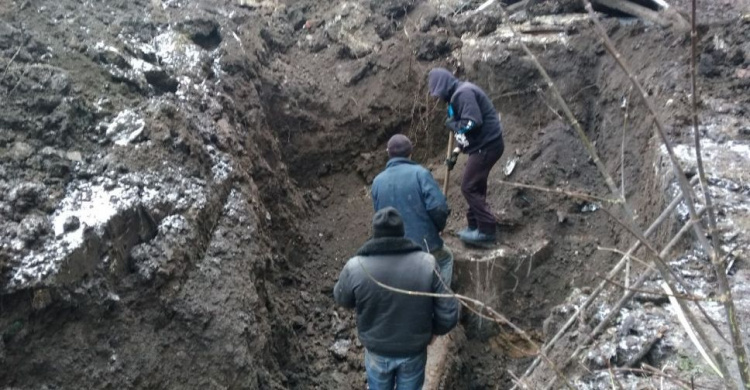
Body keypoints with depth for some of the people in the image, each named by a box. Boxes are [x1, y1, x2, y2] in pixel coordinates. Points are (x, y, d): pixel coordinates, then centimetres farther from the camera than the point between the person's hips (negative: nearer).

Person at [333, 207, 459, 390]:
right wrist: (434, 330, 6)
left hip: (377, 351, 0)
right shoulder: (427, 264, -21)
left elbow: (342, 299, -2)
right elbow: (448, 313, -14)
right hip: (414, 350, 0)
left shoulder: (355, 267, -23)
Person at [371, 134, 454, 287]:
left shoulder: (377, 181, 2)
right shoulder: (419, 173, -12)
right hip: (424, 242, -3)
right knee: (445, 258, 27)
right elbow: (438, 207, -19)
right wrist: (439, 226, 1)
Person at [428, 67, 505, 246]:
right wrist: (456, 151, 20)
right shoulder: (460, 94, 16)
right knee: (475, 186, 15)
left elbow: (472, 123, -27)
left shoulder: (463, 93, -16)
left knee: (469, 187, -6)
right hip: (485, 144, 10)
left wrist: (452, 124, -10)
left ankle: (487, 230, -2)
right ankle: (475, 226, 24)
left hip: (486, 145, -10)